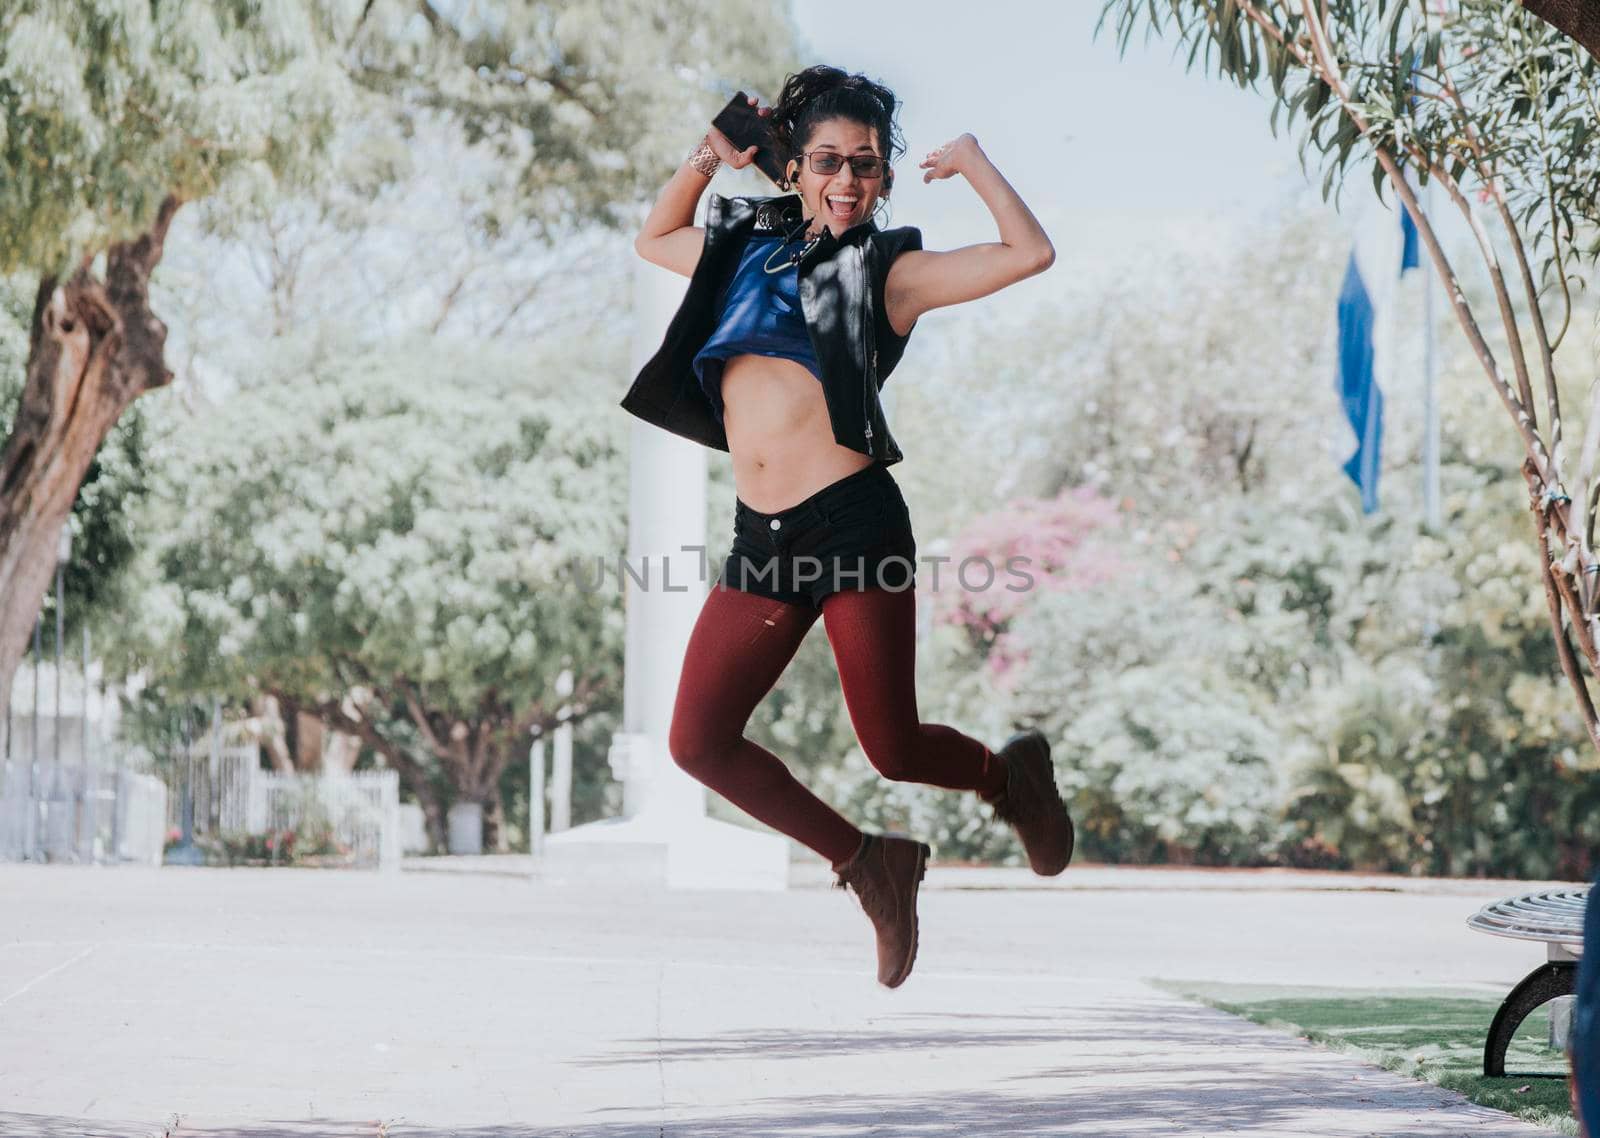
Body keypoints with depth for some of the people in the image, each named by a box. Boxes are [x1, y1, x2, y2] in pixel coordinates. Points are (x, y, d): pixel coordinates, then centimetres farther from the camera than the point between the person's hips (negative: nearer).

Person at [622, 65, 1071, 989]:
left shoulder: (888, 269, 1)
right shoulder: (748, 245, 17)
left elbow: (1031, 254, -10)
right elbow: (653, 239, 36)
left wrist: (973, 160, 0)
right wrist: (709, 157, 22)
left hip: (853, 522, -6)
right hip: (760, 538, 6)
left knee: (894, 751, -5)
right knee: (699, 742, -1)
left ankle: (1011, 774, 30)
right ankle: (867, 863, 16)